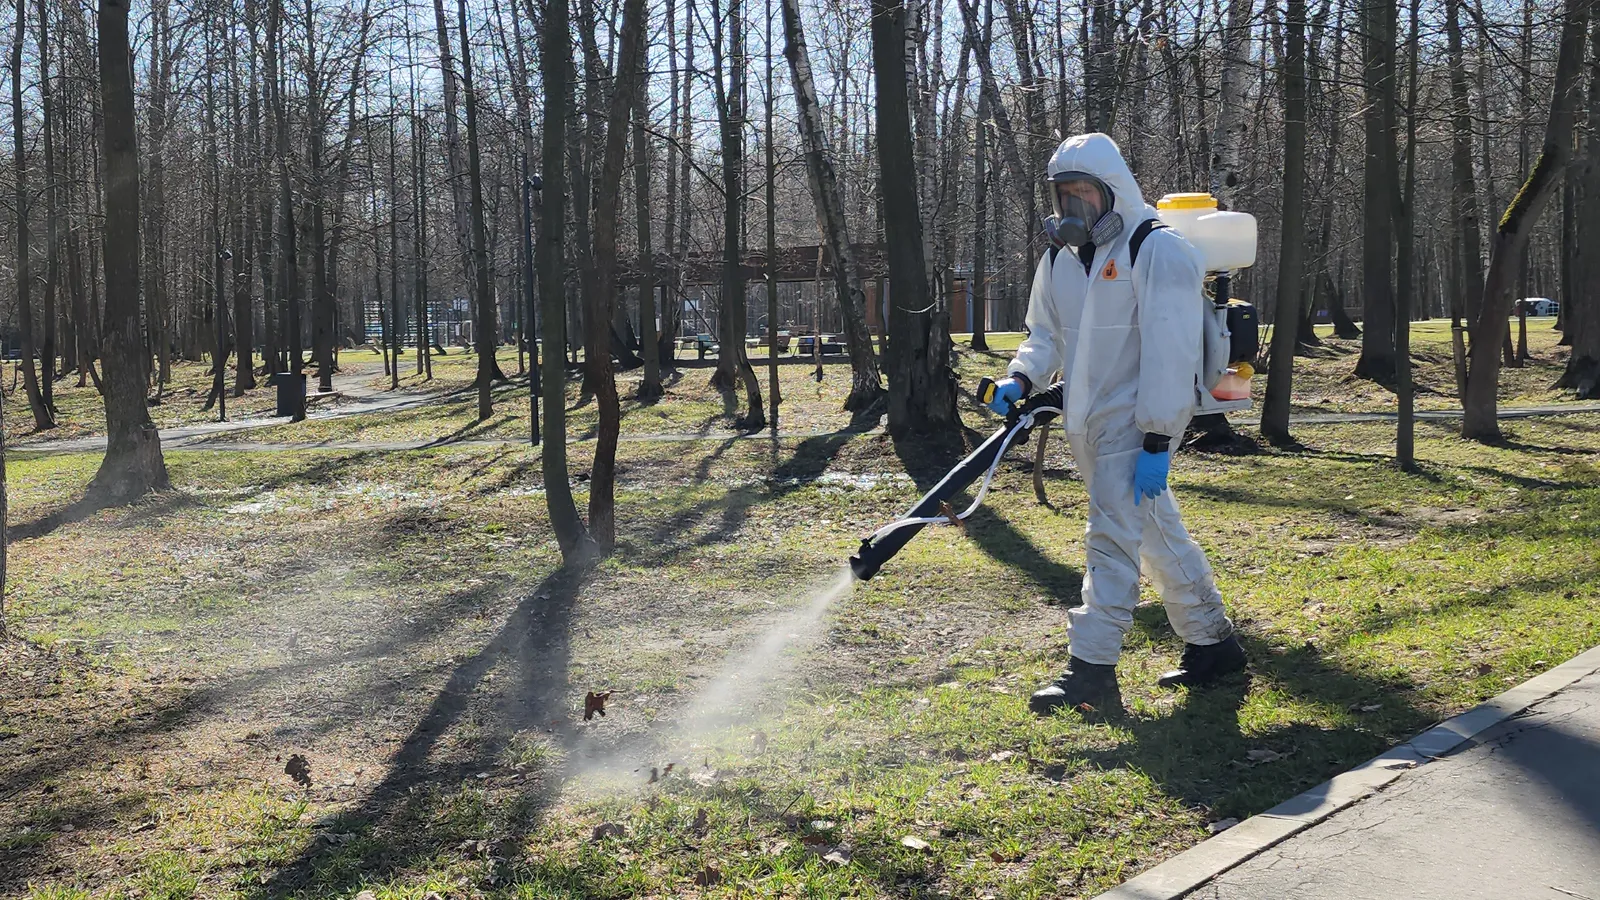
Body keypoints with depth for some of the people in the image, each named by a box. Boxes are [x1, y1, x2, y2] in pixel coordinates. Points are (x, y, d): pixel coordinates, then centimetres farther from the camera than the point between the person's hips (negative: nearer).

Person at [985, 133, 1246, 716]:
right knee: (1157, 533, 15)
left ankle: (1091, 671, -11)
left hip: (1137, 421, -8)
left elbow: (1169, 352, -19)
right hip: (1089, 422, 8)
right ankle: (1213, 642, 27)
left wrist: (1157, 442, -22)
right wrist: (1022, 378, -5)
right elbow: (1046, 334, 17)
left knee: (1112, 536, -13)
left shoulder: (1157, 251, -14)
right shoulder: (1060, 258, 11)